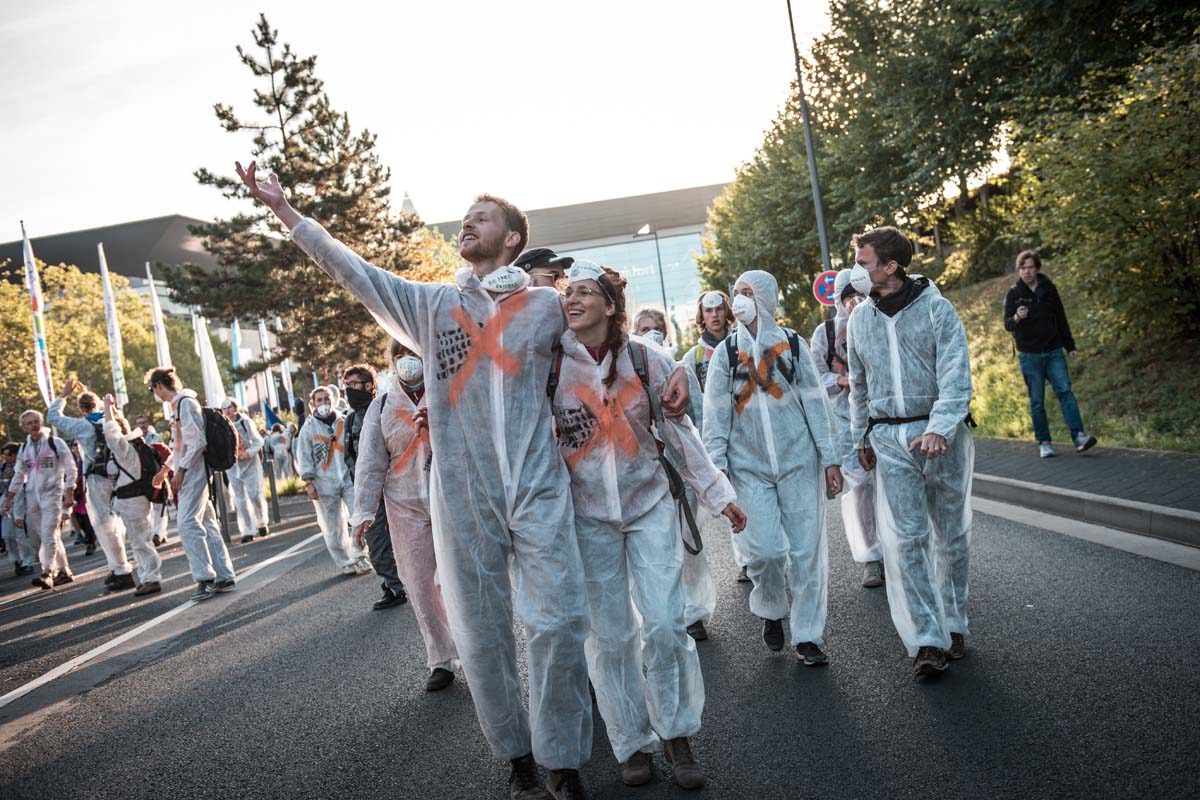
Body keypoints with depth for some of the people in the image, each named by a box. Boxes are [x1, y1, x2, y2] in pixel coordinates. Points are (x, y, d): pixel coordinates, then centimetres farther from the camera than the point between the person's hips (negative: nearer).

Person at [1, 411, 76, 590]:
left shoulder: (55, 443, -3)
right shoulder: (24, 449, 11)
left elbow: (71, 470, -3)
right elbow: (18, 476, 19)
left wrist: (68, 494, -9)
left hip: (52, 495, -5)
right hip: (32, 497, 6)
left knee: (48, 535, -15)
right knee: (37, 537, 7)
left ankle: (47, 574, -18)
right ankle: (64, 571, 16)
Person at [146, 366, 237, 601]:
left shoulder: (186, 403, -11)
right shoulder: (178, 405, 17)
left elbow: (198, 441, -19)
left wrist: (181, 469, -17)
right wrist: (169, 468, 25)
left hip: (193, 473, -10)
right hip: (190, 475, 10)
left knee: (188, 524, -14)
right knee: (206, 524, 9)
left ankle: (206, 578, -14)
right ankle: (224, 576, 11)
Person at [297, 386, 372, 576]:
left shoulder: (344, 422, 7)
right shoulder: (308, 428, 1)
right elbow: (305, 458, 1)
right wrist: (309, 483, -6)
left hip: (349, 477, 2)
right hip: (325, 483, -1)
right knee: (333, 527, 3)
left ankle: (358, 554, 8)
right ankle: (344, 562, 16)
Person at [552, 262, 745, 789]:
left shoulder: (646, 359, -4)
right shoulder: (552, 363, -5)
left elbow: (679, 433, 3)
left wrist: (717, 493, 5)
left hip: (649, 503, 0)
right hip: (588, 515, 0)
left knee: (664, 623, -6)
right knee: (610, 635, 4)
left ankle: (677, 735, 14)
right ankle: (632, 742, 20)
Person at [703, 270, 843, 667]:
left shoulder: (792, 344, 4)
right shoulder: (725, 352, 5)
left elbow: (815, 402, 4)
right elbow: (715, 413, 2)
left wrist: (829, 459, 0)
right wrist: (715, 467, -5)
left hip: (799, 460, 0)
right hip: (749, 466, 0)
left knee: (807, 549, 1)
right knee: (764, 549, -7)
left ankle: (808, 636, 13)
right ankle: (771, 611, 23)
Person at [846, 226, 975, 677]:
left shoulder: (936, 309, -7)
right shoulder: (860, 320, 8)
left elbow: (955, 375, -15)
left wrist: (939, 428, -28)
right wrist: (861, 438, 23)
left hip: (941, 434, -2)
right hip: (889, 438, 3)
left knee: (951, 534, 9)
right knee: (906, 539, -7)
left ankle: (953, 626, 26)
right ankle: (927, 640, -4)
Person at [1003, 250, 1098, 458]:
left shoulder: (1049, 289, 6)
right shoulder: (1014, 293, -1)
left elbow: (1061, 319, 14)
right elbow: (1007, 324, -6)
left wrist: (1070, 346, 14)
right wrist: (1016, 318, -29)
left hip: (1054, 351, 2)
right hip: (1029, 355, -2)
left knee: (1065, 391, -11)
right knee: (1036, 400, 1)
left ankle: (1079, 436, -14)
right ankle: (1044, 442, 8)